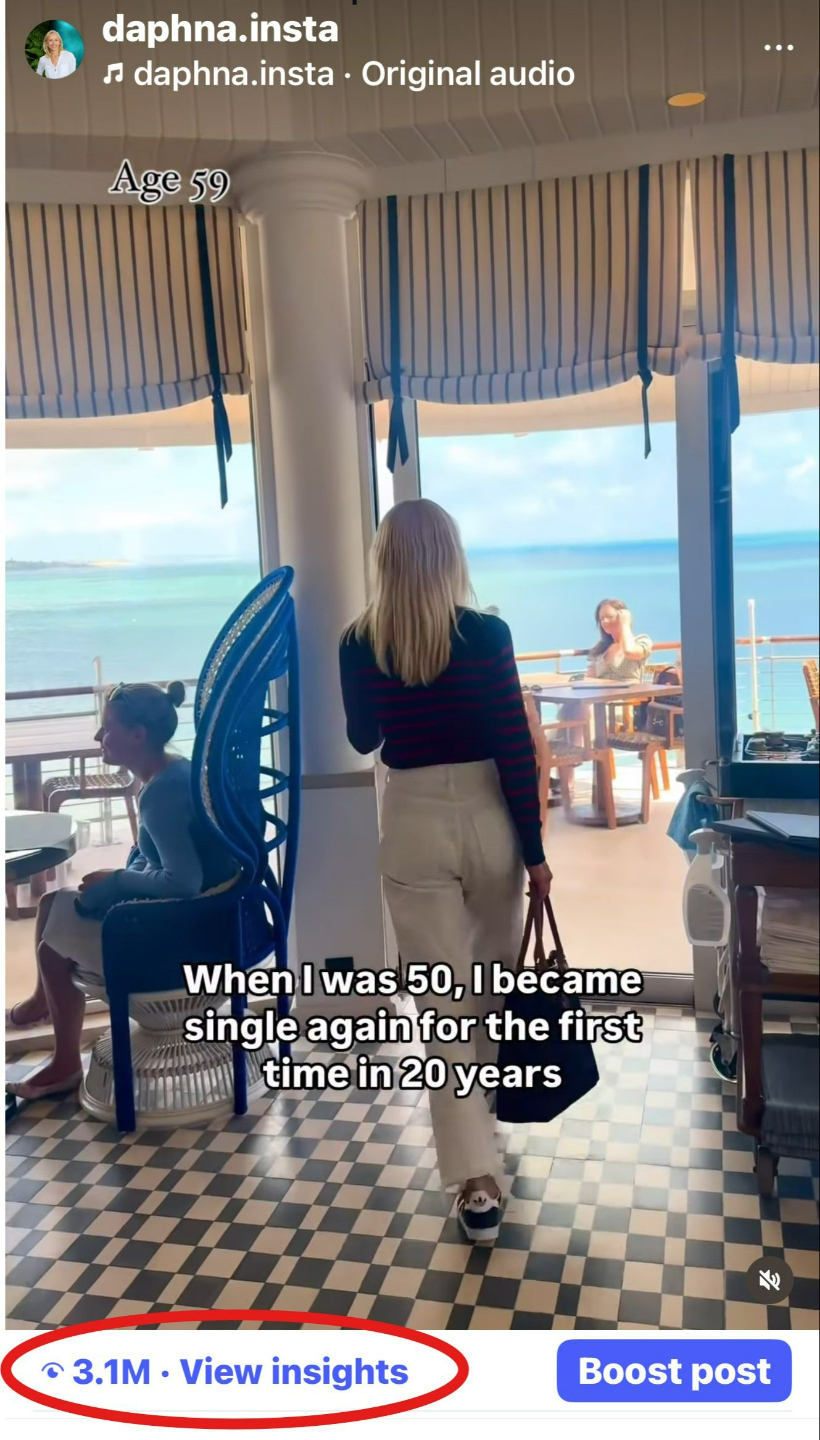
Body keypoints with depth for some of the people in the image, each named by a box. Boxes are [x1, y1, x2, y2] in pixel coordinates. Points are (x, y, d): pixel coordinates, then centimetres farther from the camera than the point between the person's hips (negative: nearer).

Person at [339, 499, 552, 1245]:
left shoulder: (360, 644, -4)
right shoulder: (487, 634, -11)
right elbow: (516, 748, -10)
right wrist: (535, 849, -3)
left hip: (413, 827, 0)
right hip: (487, 820, 0)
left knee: (445, 1004, 5)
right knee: (493, 981, 23)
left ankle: (477, 1181, 4)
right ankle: (486, 1105, 46)